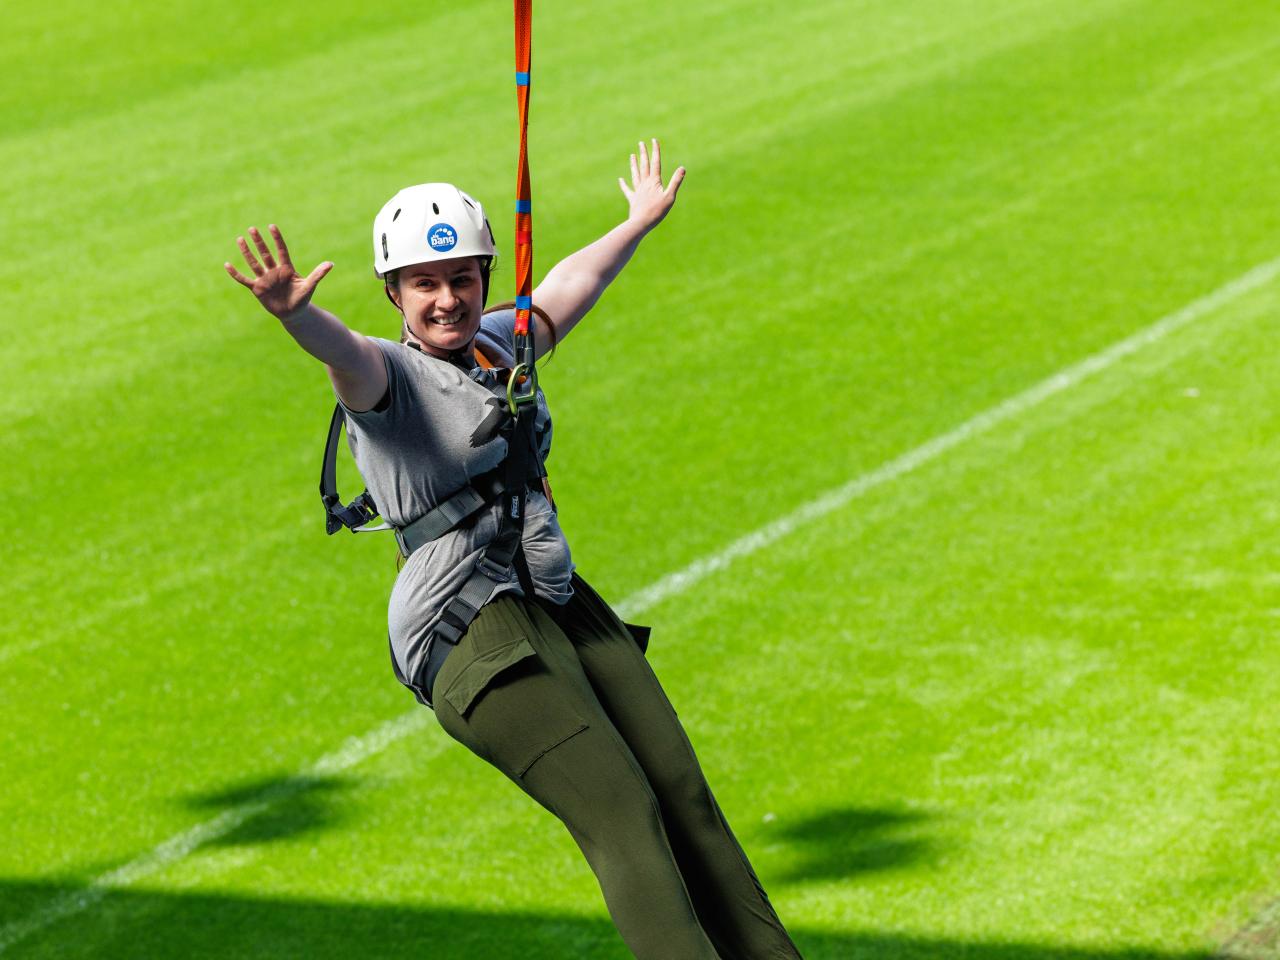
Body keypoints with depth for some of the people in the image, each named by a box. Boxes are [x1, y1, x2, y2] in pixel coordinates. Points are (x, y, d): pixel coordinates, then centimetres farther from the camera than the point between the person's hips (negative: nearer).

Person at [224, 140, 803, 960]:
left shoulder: (496, 343, 17)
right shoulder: (388, 376, -5)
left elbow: (565, 291, 37)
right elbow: (345, 354, -29)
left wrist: (641, 222, 52)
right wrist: (294, 313, -52)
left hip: (560, 606, 8)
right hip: (467, 631, -8)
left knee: (685, 795, 4)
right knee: (622, 811, -19)